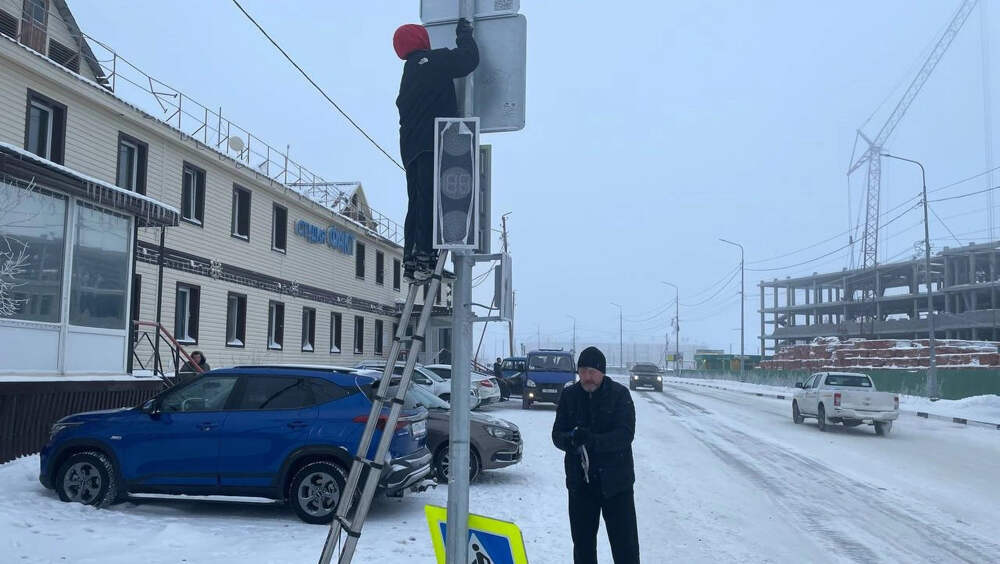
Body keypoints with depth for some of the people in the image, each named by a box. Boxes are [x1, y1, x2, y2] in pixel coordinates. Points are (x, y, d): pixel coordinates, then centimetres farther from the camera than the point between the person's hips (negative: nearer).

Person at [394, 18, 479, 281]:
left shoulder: (408, 74, 24)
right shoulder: (432, 60, 0)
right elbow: (469, 60, -7)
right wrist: (465, 34, 10)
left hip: (411, 147, 8)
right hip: (433, 144, -8)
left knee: (417, 204, 8)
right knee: (431, 200, -13)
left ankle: (411, 259, 5)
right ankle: (424, 256, -20)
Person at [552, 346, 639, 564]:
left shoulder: (619, 394, -7)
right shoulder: (569, 395, 3)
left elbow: (625, 434, -16)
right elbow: (557, 434, 0)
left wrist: (593, 440, -32)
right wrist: (570, 439, -24)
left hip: (615, 481, -3)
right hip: (580, 482, 3)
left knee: (625, 544, 2)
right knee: (582, 540, 14)